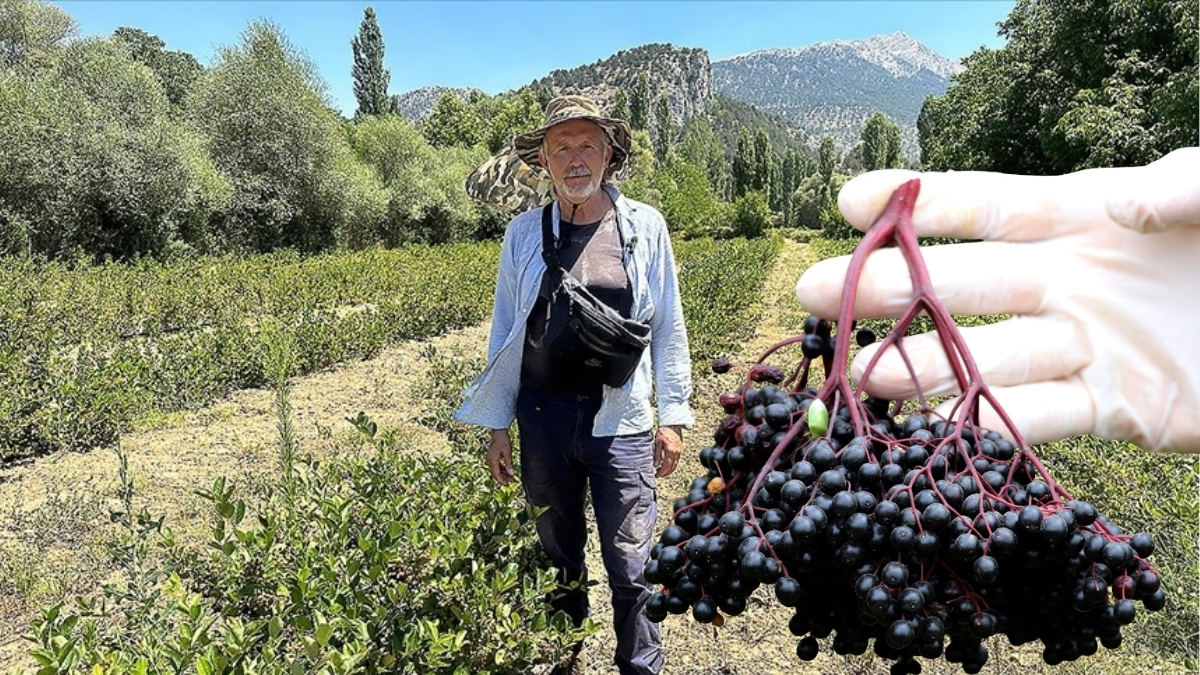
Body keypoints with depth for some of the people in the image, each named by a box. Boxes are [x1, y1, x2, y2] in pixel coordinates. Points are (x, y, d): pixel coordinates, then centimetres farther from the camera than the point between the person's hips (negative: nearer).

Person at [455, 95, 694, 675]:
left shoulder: (645, 226, -1)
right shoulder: (524, 233, 3)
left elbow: (668, 328, 4)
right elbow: (505, 331, 8)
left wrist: (673, 418, 2)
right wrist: (497, 426, 7)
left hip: (621, 422, -2)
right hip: (544, 420, 2)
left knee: (631, 564, 5)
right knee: (557, 558, 17)